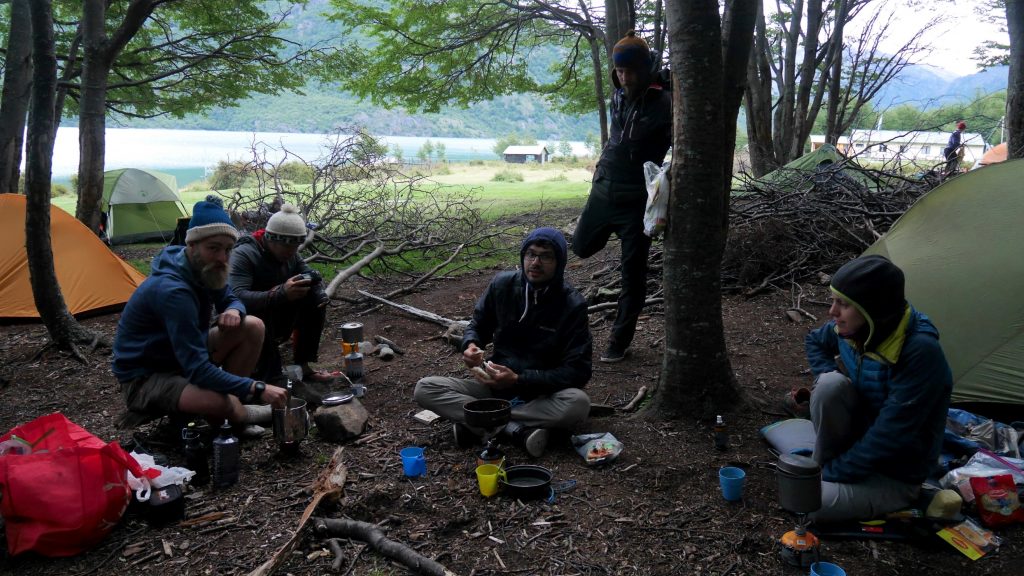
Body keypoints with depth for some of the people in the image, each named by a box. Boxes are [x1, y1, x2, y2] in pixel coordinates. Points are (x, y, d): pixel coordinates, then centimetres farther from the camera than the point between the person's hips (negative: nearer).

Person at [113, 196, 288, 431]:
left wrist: (233, 311, -17)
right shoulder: (172, 290, -33)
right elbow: (198, 371, -36)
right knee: (223, 403, -36)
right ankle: (237, 415, 2)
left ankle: (233, 406, 1)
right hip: (144, 378, -9)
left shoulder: (207, 269, -7)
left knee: (253, 327, -7)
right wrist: (258, 389, -37)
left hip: (183, 358, 9)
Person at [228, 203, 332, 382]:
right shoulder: (243, 255, -24)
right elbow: (236, 297, -37)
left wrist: (318, 289, -22)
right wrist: (281, 293, -49)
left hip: (277, 323, 7)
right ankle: (269, 377, -20)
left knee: (315, 300, -11)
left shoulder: (290, 254, -3)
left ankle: (302, 366, -6)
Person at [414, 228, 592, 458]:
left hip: (542, 392, -2)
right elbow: (478, 325, 10)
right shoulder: (502, 284, -6)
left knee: (578, 403, -36)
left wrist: (518, 380, -26)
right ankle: (517, 428, -26)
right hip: (494, 383, 3)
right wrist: (470, 344, -16)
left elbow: (578, 370, -17)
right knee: (424, 389, -17)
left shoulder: (572, 305, -15)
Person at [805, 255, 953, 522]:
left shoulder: (920, 351, -31)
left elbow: (891, 433, -29)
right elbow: (815, 342, 14)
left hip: (896, 475, -7)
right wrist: (829, 376, -7)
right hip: (861, 441, 7)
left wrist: (837, 472, -21)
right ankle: (823, 468, -7)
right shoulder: (852, 327, -11)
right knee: (831, 384, -25)